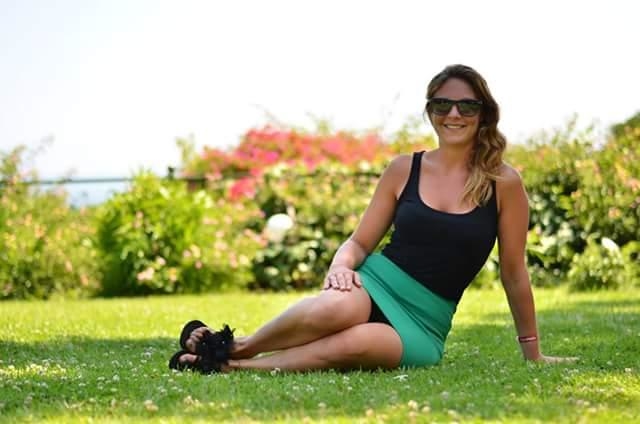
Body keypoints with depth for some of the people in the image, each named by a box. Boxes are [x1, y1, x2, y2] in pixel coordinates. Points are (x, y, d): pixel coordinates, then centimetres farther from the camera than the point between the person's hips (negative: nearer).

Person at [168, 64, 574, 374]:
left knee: (352, 344, -38)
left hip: (425, 323, -1)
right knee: (334, 309, -39)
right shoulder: (404, 169, 5)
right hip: (375, 284, 1)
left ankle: (231, 366, -30)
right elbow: (359, 242, 10)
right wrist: (342, 265, -14)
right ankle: (237, 346, -17)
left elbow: (514, 272, 7)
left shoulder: (504, 183, 0)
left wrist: (533, 352, 12)